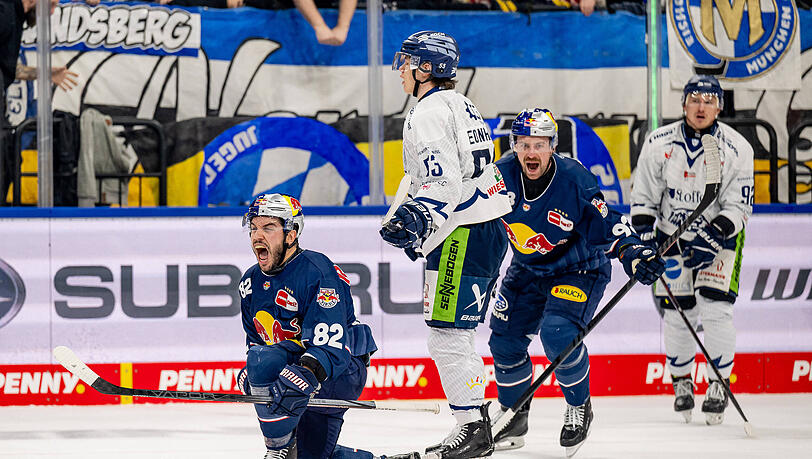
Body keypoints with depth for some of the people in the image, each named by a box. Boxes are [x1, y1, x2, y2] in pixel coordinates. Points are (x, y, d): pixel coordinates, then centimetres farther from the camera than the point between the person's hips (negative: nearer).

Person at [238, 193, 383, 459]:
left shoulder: (316, 272, -21)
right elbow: (255, 341, 18)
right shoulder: (251, 282, 6)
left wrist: (307, 372, -47)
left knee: (263, 360, -33)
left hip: (343, 370, -9)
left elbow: (330, 346, -29)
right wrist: (249, 375, -3)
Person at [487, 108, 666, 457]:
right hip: (528, 269, 5)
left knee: (558, 333, -26)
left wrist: (633, 253, -33)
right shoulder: (502, 175, -15)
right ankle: (513, 415, 22)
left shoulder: (575, 181, -24)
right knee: (505, 339, -1)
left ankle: (579, 408, -2)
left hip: (579, 270, -5)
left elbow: (608, 226, -19)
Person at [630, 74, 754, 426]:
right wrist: (644, 238, -13)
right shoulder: (660, 143, -10)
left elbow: (739, 206, -13)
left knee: (716, 308, -14)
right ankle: (681, 382, 21)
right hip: (672, 235, 2)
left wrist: (713, 238, -26)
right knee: (676, 311, 0)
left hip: (721, 233, -2)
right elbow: (643, 197, -3)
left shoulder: (736, 149, -14)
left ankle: (719, 384, 0)